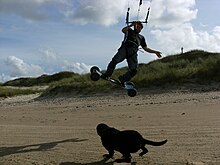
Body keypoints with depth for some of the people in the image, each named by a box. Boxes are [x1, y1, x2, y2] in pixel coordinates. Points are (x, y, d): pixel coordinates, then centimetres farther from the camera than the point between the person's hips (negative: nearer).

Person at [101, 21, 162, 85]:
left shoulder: (141, 37, 34)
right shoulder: (129, 31, 25)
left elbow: (146, 48, 33)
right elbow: (123, 30, 2)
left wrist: (155, 52, 25)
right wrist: (131, 25, -4)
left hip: (133, 53, 3)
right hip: (125, 49, -3)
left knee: (134, 70, -15)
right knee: (114, 61, -26)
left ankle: (122, 80, -2)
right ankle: (107, 75, -14)